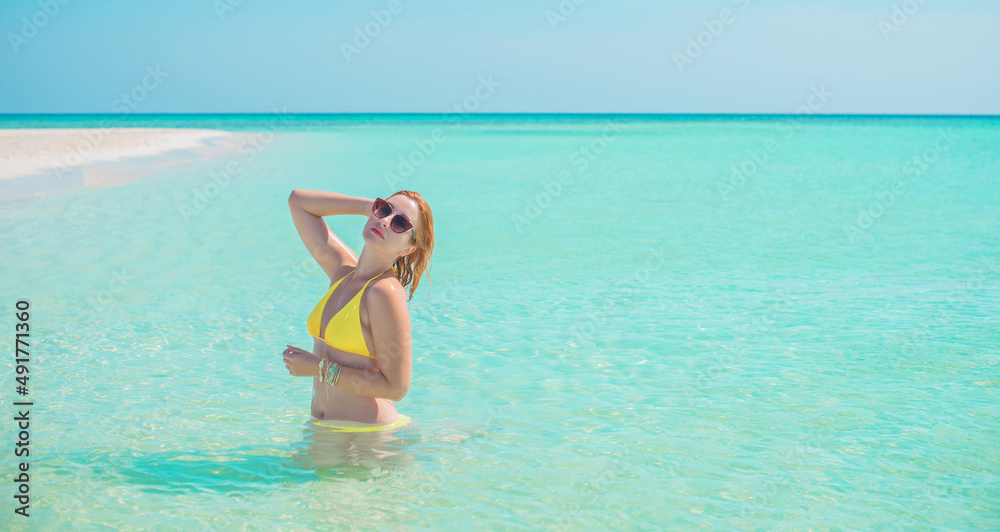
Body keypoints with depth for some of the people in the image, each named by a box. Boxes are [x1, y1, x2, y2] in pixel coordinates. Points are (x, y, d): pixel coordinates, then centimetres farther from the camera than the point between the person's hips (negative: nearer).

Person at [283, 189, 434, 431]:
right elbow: (298, 200, 14)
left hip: (367, 431, -7)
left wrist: (321, 368, -14)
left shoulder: (386, 292, -17)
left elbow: (396, 388, -18)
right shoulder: (343, 270, 5)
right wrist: (370, 206, 4)